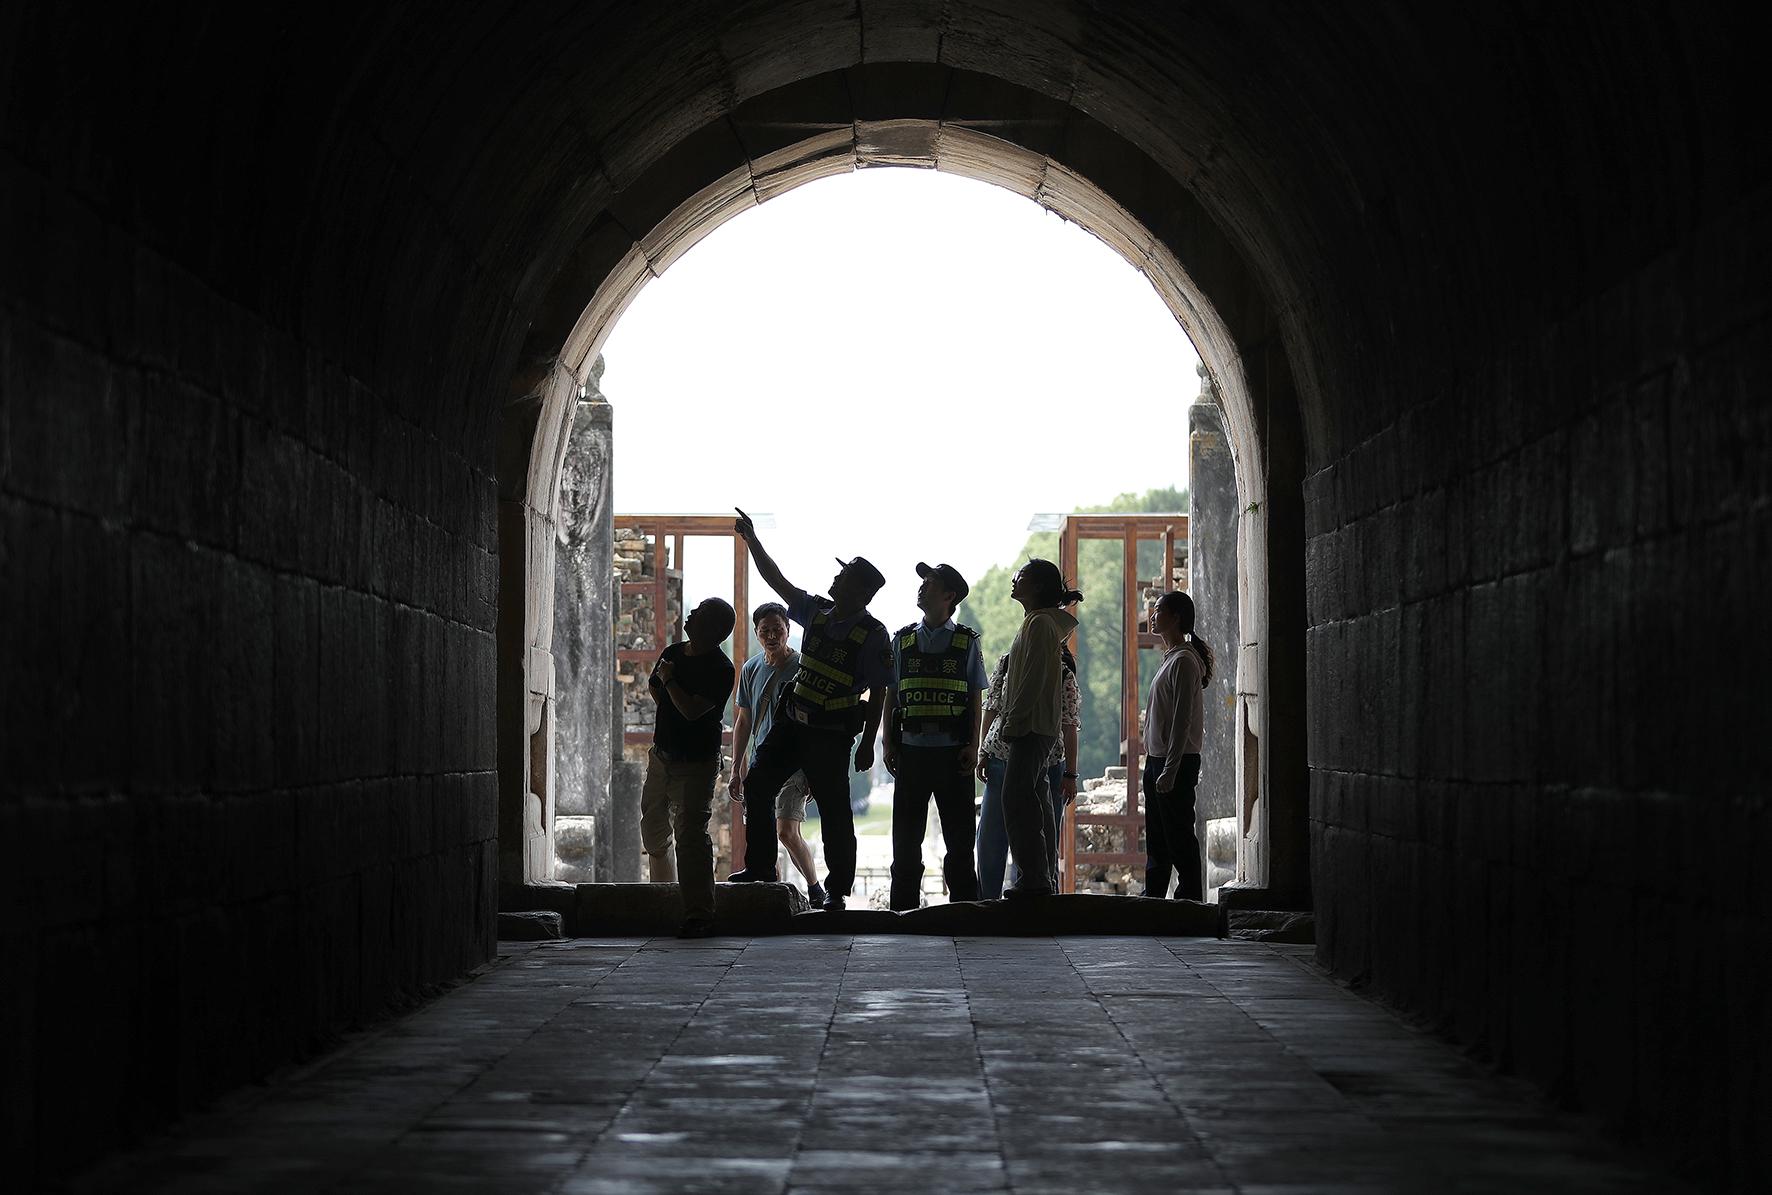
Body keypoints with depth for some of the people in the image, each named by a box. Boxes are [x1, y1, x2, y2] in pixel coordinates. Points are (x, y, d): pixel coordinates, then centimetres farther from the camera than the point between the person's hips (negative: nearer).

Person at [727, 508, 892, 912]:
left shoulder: (872, 635, -11)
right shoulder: (818, 612, 7)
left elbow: (878, 693, -10)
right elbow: (778, 581, 14)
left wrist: (868, 743, -12)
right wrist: (752, 541, 10)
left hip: (830, 734, -7)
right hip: (791, 720, 7)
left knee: (834, 809, -4)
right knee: (757, 785, 2)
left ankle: (837, 889, 3)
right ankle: (760, 867, 11)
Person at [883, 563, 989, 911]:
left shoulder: (966, 641, 5)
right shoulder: (903, 640, 11)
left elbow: (976, 699, 4)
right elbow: (891, 696, 12)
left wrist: (973, 747, -5)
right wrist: (888, 743, 4)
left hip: (953, 750, -2)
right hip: (911, 748, 2)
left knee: (959, 835, 0)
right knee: (906, 836, 3)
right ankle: (903, 908, 8)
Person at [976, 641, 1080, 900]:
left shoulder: (1065, 677, -1)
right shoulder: (1006, 663, 6)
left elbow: (1069, 729, -1)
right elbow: (991, 709, 10)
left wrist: (1070, 775, -4)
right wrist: (983, 752, 3)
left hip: (1046, 766, -2)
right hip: (1000, 759, 2)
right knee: (991, 835, 3)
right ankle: (987, 900, 13)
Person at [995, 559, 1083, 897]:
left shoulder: (1040, 623, -11)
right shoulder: (1043, 622, 21)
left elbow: (1034, 679, -19)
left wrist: (1013, 720, -19)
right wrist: (1013, 720, 20)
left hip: (1030, 727, -11)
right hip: (1039, 729, 11)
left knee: (1017, 802, -13)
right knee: (1032, 803, 11)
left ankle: (1034, 879, -16)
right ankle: (1045, 879, 13)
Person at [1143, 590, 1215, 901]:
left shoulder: (1184, 661, -14)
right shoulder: (1171, 658, 17)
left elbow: (1181, 721, -20)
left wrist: (1169, 770, -23)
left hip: (1176, 762, -10)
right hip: (1157, 759, 10)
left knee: (1179, 839, -7)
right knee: (1156, 840, 15)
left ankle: (1190, 899, -4)